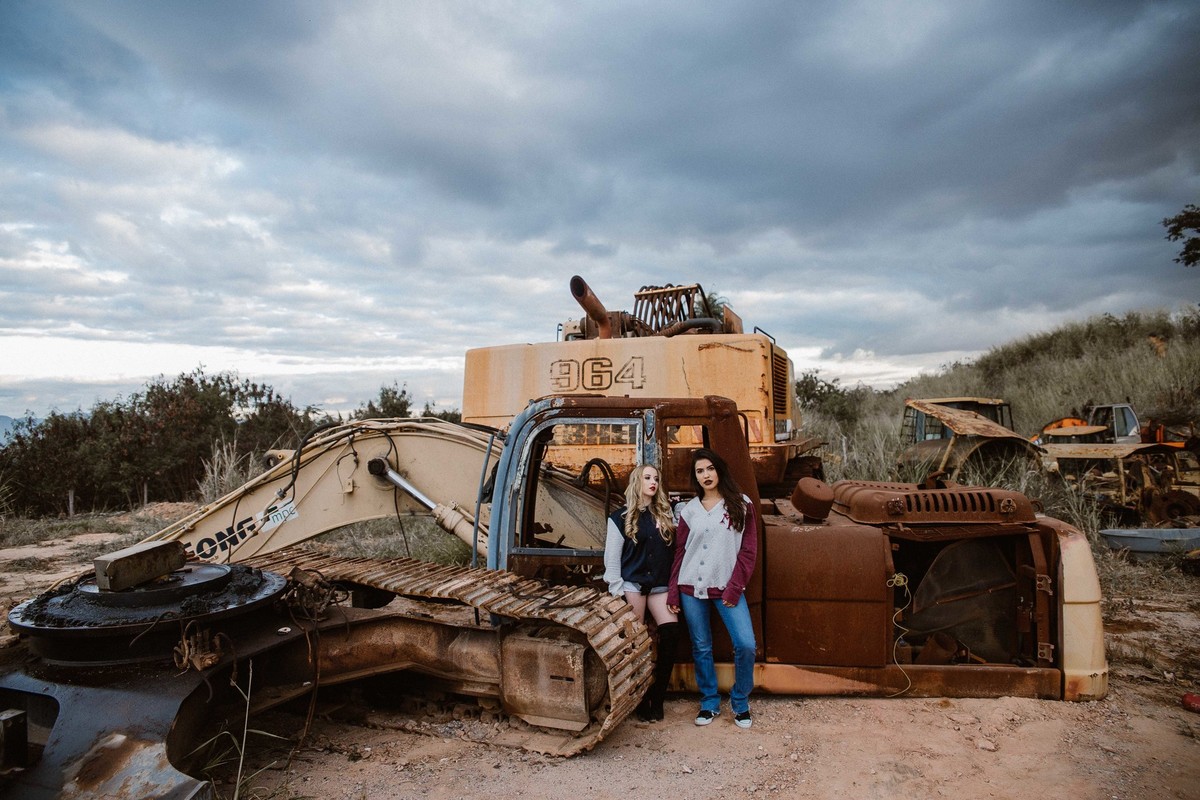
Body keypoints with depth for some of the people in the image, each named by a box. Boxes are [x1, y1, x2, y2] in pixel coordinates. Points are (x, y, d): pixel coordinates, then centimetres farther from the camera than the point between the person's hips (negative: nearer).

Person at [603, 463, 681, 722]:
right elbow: (611, 557, 0)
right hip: (632, 584, -3)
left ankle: (656, 697, 0)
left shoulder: (665, 514, 14)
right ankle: (640, 700, 11)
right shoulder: (621, 517, 3)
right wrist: (617, 591, -5)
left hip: (659, 585, 3)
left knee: (672, 631, -12)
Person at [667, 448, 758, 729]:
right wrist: (673, 591, 4)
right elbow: (680, 552, 9)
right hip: (692, 588, 2)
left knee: (746, 645, -10)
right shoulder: (689, 510, 7)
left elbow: (748, 550, -1)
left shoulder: (741, 505, 1)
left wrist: (734, 587, -9)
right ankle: (709, 703, 25)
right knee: (701, 648, 8)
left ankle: (740, 702, 12)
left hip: (726, 587, -2)